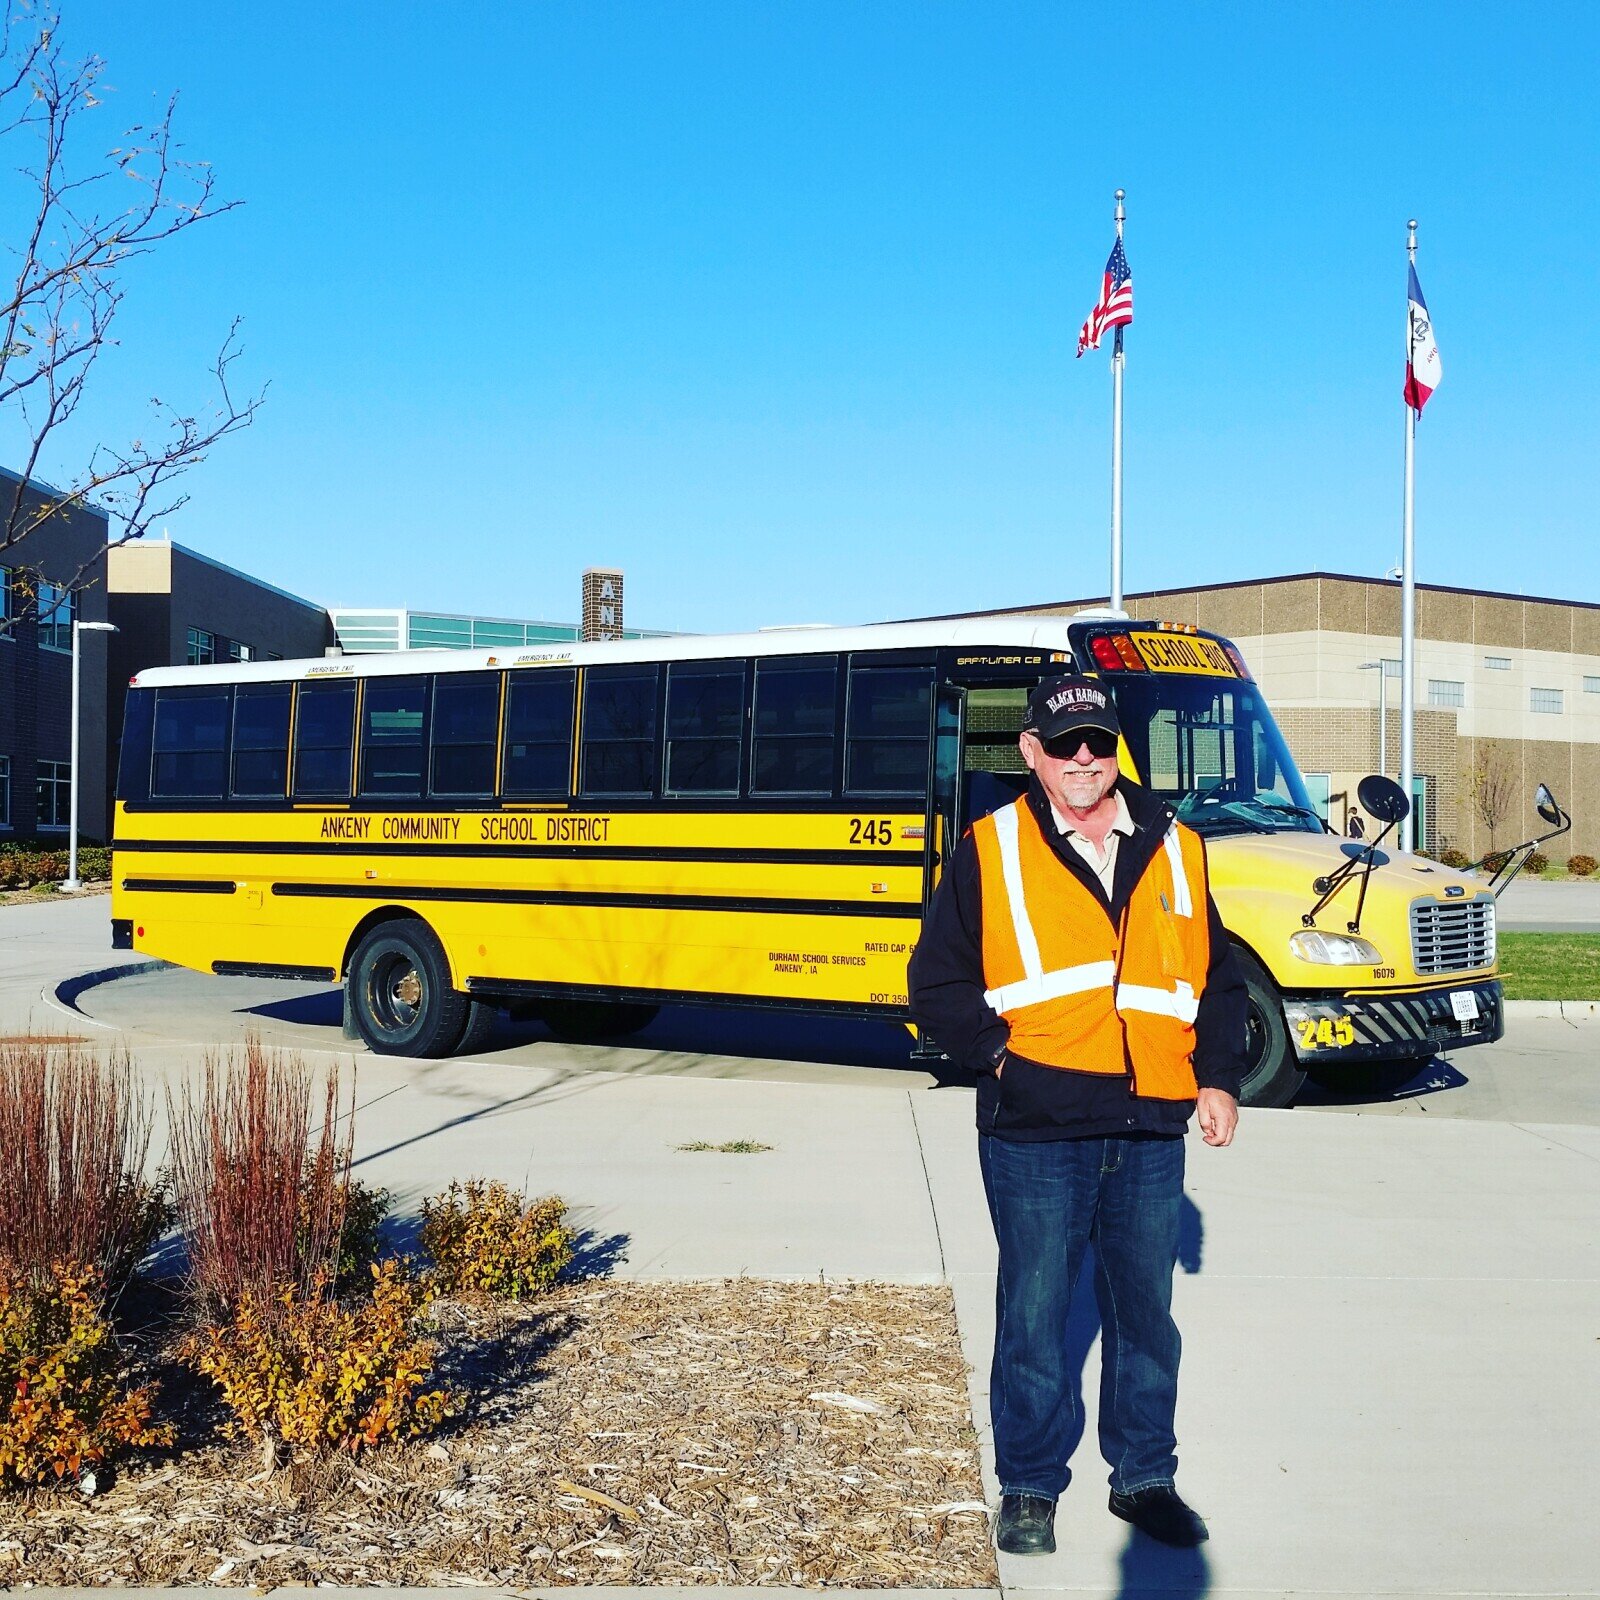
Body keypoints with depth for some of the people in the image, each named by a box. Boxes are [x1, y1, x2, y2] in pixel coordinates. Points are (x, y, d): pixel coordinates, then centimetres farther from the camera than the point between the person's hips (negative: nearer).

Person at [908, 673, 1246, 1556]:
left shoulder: (1174, 849, 10)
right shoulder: (990, 851, 0)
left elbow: (1218, 979, 17)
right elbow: (937, 984, 2)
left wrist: (1218, 1077, 6)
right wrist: (998, 1052, -10)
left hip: (1152, 1129, 3)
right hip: (1035, 1131, -3)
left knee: (1146, 1308, 14)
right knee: (1033, 1310, 5)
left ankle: (1144, 1477, 30)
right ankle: (1029, 1487, 22)